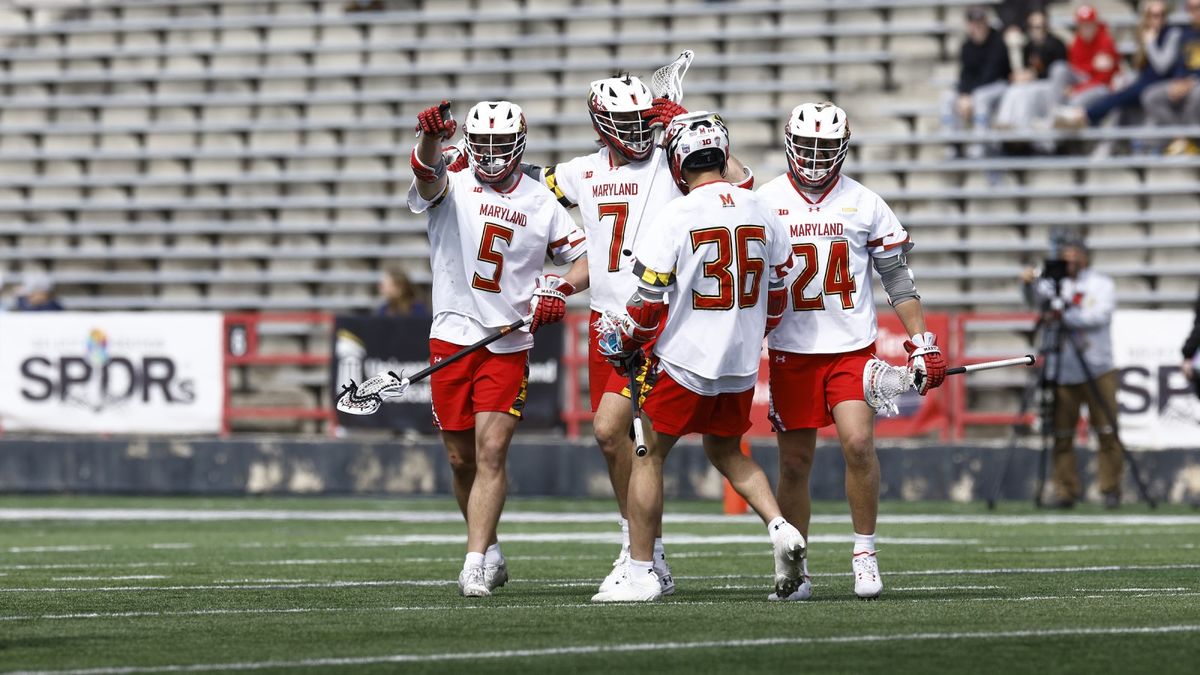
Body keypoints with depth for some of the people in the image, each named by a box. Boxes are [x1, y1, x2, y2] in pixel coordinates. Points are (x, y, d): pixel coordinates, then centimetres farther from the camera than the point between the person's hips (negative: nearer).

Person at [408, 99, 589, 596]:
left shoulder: (542, 203, 6)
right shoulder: (452, 187, 0)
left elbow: (586, 259, 9)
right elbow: (429, 176, -24)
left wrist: (561, 288, -13)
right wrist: (431, 139, -47)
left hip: (508, 346, 0)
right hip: (451, 338, 0)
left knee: (491, 451, -12)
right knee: (461, 459, 8)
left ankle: (474, 566, -14)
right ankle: (489, 552, 27)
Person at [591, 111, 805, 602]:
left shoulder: (676, 217, -14)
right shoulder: (761, 212, 2)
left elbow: (648, 301, -12)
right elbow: (777, 295, 11)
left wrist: (626, 344, 6)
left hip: (683, 360, -5)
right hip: (742, 366, 5)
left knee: (649, 456, 8)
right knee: (727, 453, 23)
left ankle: (640, 573, 8)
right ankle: (780, 527, 1)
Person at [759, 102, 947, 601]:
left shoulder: (864, 205, 4)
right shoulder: (765, 203, 2)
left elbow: (898, 279, 9)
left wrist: (922, 343, 4)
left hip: (852, 348, 0)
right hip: (791, 350, 0)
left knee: (858, 443, -18)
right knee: (795, 462, 3)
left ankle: (865, 552, -3)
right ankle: (793, 570, 15)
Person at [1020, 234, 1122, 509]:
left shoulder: (1102, 285, 4)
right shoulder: (1055, 283, 10)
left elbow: (1100, 315, -13)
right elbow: (1036, 299, -9)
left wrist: (1065, 315, -25)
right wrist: (1030, 284, -30)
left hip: (1097, 370, -2)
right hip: (1062, 371, 2)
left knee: (1107, 432, -3)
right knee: (1062, 434, 1)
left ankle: (1111, 490, 5)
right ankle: (1067, 492, 7)